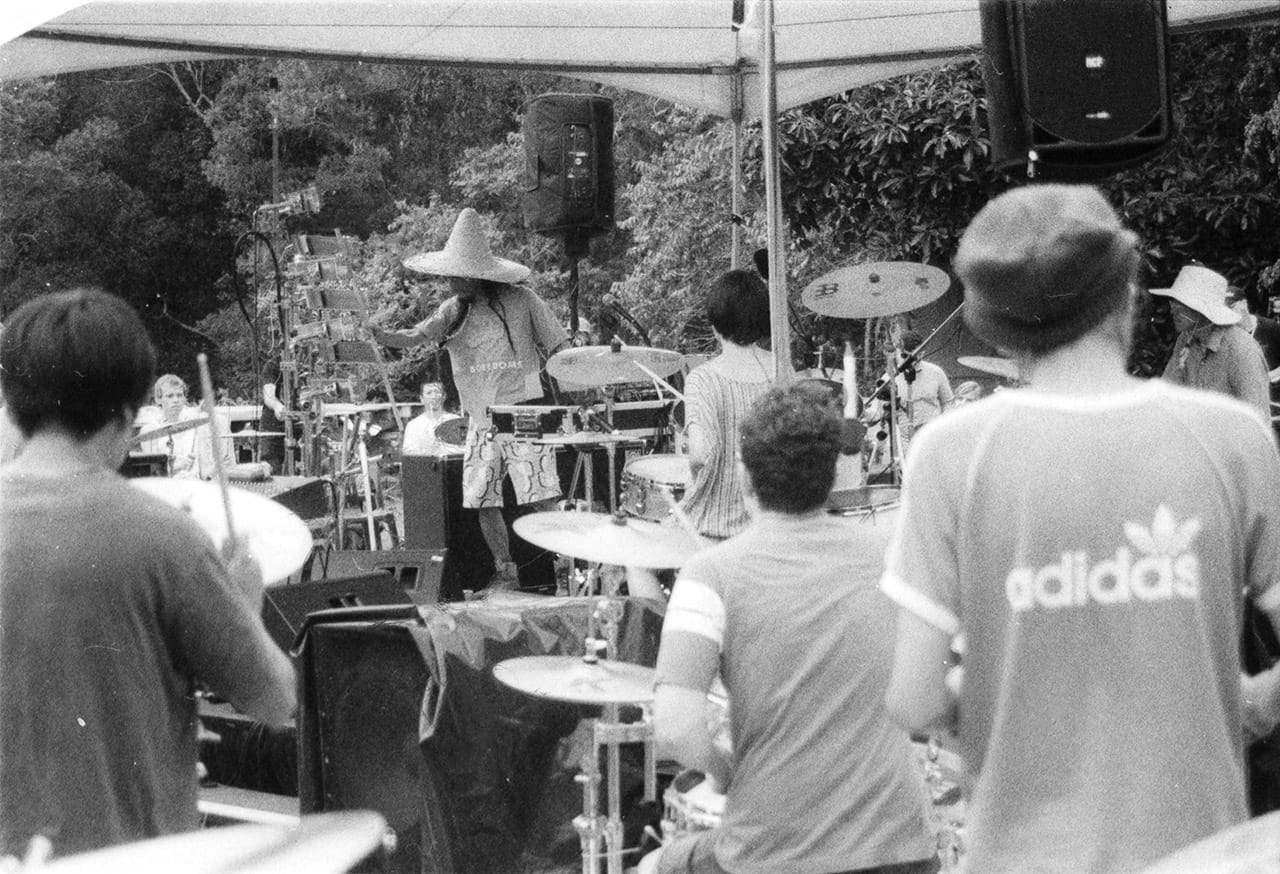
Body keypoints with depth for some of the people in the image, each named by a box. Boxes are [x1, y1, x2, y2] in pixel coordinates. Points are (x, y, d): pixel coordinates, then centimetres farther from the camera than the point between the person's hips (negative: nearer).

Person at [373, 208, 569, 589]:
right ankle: (505, 573, 18)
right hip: (481, 425, 4)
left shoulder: (520, 301, -5)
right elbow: (415, 336, -8)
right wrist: (377, 336, -25)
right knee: (483, 503, 3)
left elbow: (560, 349, 1)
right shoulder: (454, 311, 4)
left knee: (543, 501, -9)